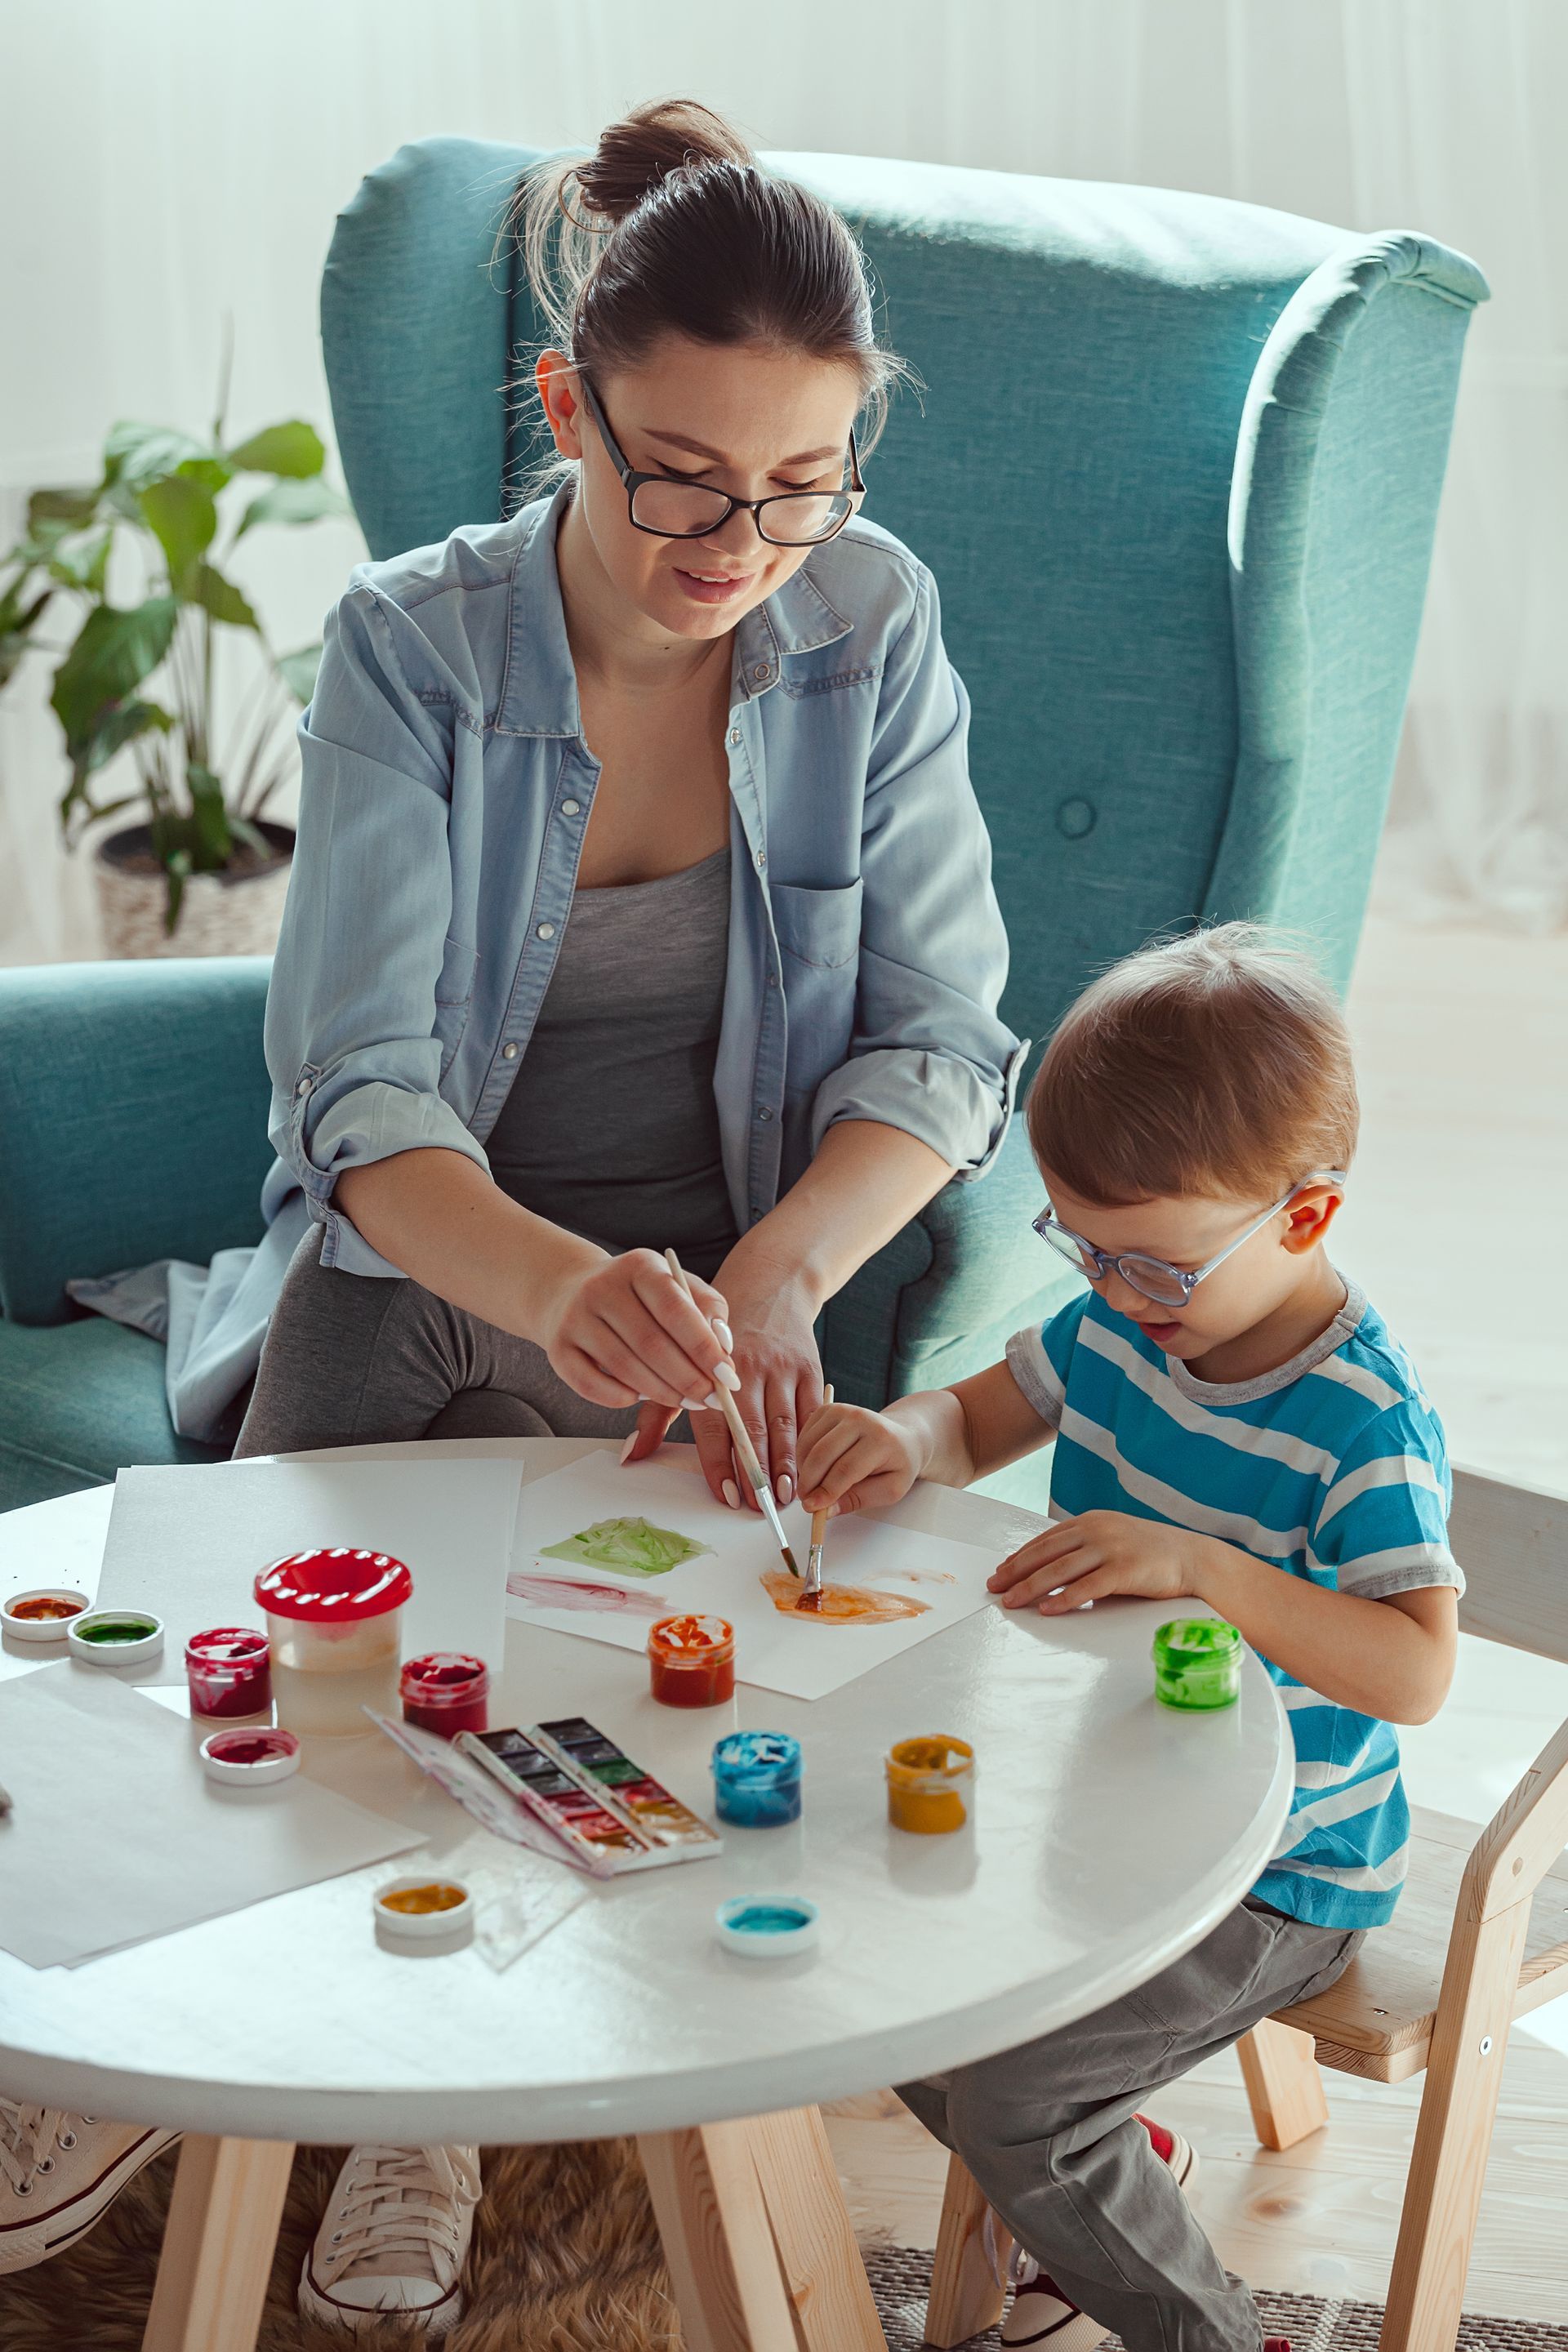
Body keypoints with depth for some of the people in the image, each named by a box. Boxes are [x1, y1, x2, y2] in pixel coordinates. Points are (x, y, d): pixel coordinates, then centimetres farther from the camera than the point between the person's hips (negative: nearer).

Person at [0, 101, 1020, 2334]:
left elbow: (940, 1039, -6)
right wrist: (560, 1285, -44)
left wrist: (774, 1276, -26)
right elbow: (362, 1091, -22)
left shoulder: (873, 625, -9)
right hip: (418, 1256, 0)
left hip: (713, 1261, 0)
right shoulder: (412, 647, -14)